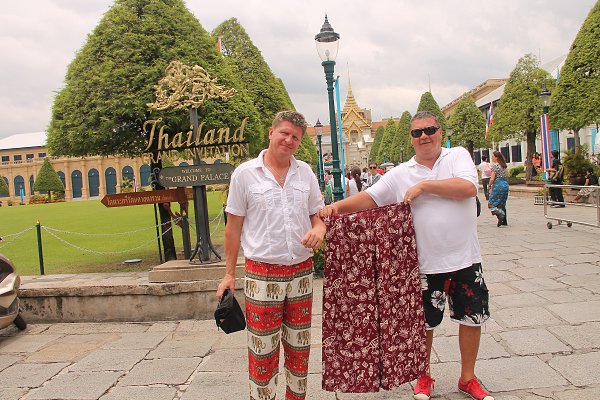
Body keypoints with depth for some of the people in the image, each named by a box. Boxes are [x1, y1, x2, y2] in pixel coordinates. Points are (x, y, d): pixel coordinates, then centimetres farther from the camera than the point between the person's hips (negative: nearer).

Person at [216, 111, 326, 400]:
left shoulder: (305, 172, 6)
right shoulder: (245, 173, -3)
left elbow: (318, 215, 14)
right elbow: (234, 226, 1)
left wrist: (319, 229, -11)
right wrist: (229, 273, 1)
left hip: (301, 272, 4)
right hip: (262, 275, -3)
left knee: (299, 347, 16)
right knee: (263, 351, 4)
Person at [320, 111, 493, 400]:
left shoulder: (458, 156, 0)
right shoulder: (400, 174, 1)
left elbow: (469, 188, -16)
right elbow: (369, 198, -3)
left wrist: (424, 185, -16)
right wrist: (339, 206, -20)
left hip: (465, 259, 1)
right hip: (426, 264, 0)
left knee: (472, 318, 13)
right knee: (424, 322, 12)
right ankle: (424, 377, 35)